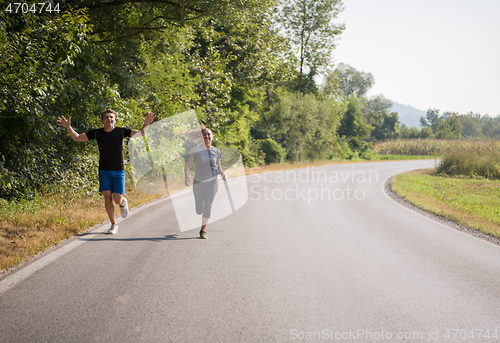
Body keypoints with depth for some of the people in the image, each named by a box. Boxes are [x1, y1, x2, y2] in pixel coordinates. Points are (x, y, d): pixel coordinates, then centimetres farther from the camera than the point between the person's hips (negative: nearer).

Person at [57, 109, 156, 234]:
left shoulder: (121, 131, -4)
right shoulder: (97, 133, 1)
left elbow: (140, 134, -11)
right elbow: (77, 137, 5)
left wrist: (146, 125, -31)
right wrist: (68, 127, -11)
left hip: (118, 171, -2)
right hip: (104, 171, 2)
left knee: (118, 199, -8)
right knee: (107, 197, -2)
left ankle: (124, 202, 30)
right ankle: (114, 225, 13)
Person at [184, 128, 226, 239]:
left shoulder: (216, 152, 0)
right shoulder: (196, 150, -8)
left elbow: (219, 168, 11)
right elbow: (187, 165, -4)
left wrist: (223, 174, -10)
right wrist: (186, 177, -20)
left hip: (212, 182, 1)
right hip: (199, 182, -1)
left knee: (208, 206, -9)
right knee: (199, 210, 6)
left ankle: (203, 230, 7)